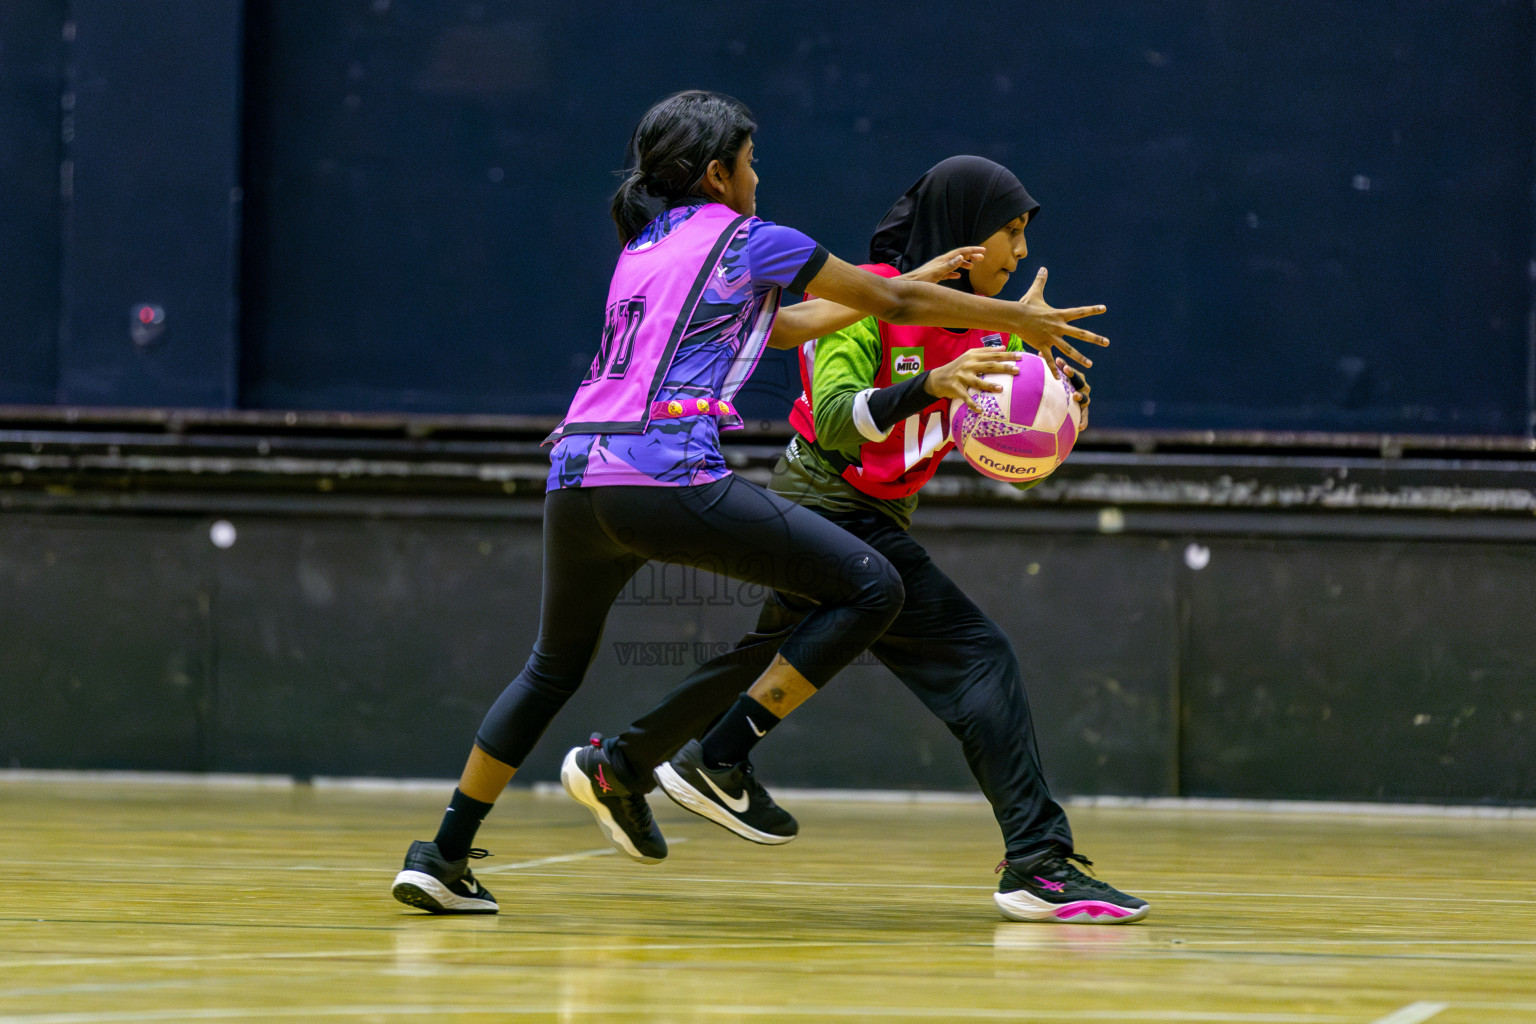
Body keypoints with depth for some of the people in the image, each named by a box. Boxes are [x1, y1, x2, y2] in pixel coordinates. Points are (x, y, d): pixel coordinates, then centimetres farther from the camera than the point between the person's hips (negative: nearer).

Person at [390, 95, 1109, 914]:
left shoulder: (641, 250, 26)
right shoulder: (745, 241, 6)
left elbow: (767, 325, 36)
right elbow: (894, 302, 13)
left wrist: (919, 295, 39)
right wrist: (1018, 319, 26)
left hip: (574, 481, 8)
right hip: (667, 479, -8)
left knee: (553, 668, 28)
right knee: (871, 588, -1)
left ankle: (442, 857, 23)